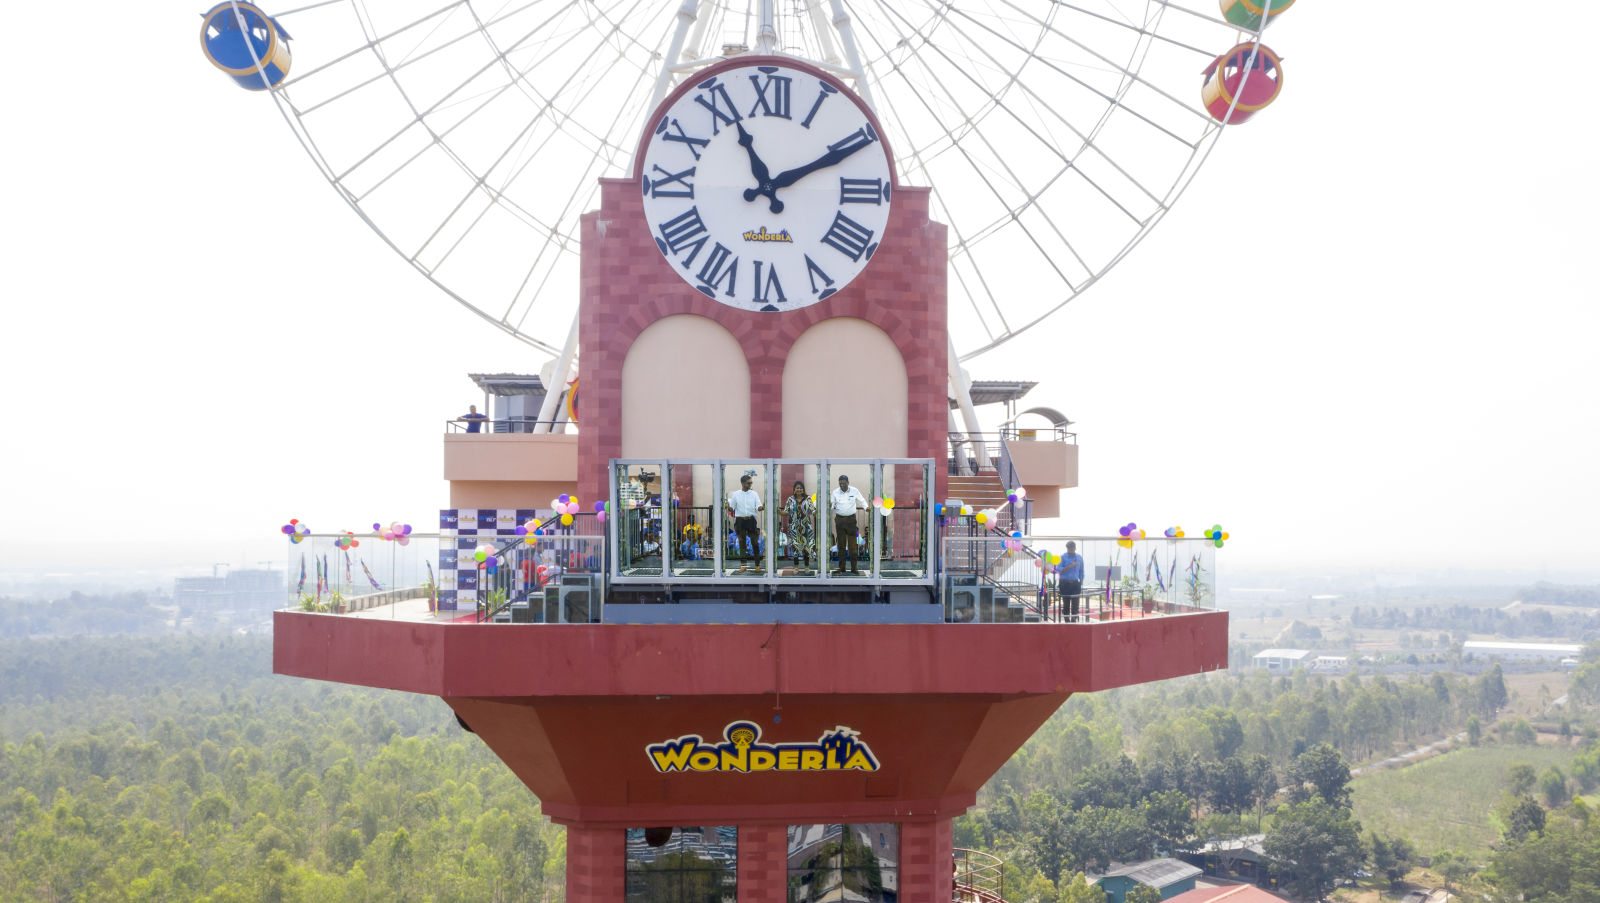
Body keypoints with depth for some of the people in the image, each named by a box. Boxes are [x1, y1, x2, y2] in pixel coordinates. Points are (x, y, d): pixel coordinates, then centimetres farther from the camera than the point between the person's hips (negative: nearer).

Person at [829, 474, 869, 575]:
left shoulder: (854, 491, -3)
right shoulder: (835, 492, 0)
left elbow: (862, 501, 7)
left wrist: (866, 507, -11)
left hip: (851, 519, -1)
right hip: (839, 519, 1)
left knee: (852, 544, -4)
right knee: (841, 544, 5)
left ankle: (853, 568, 0)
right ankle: (842, 568, 11)